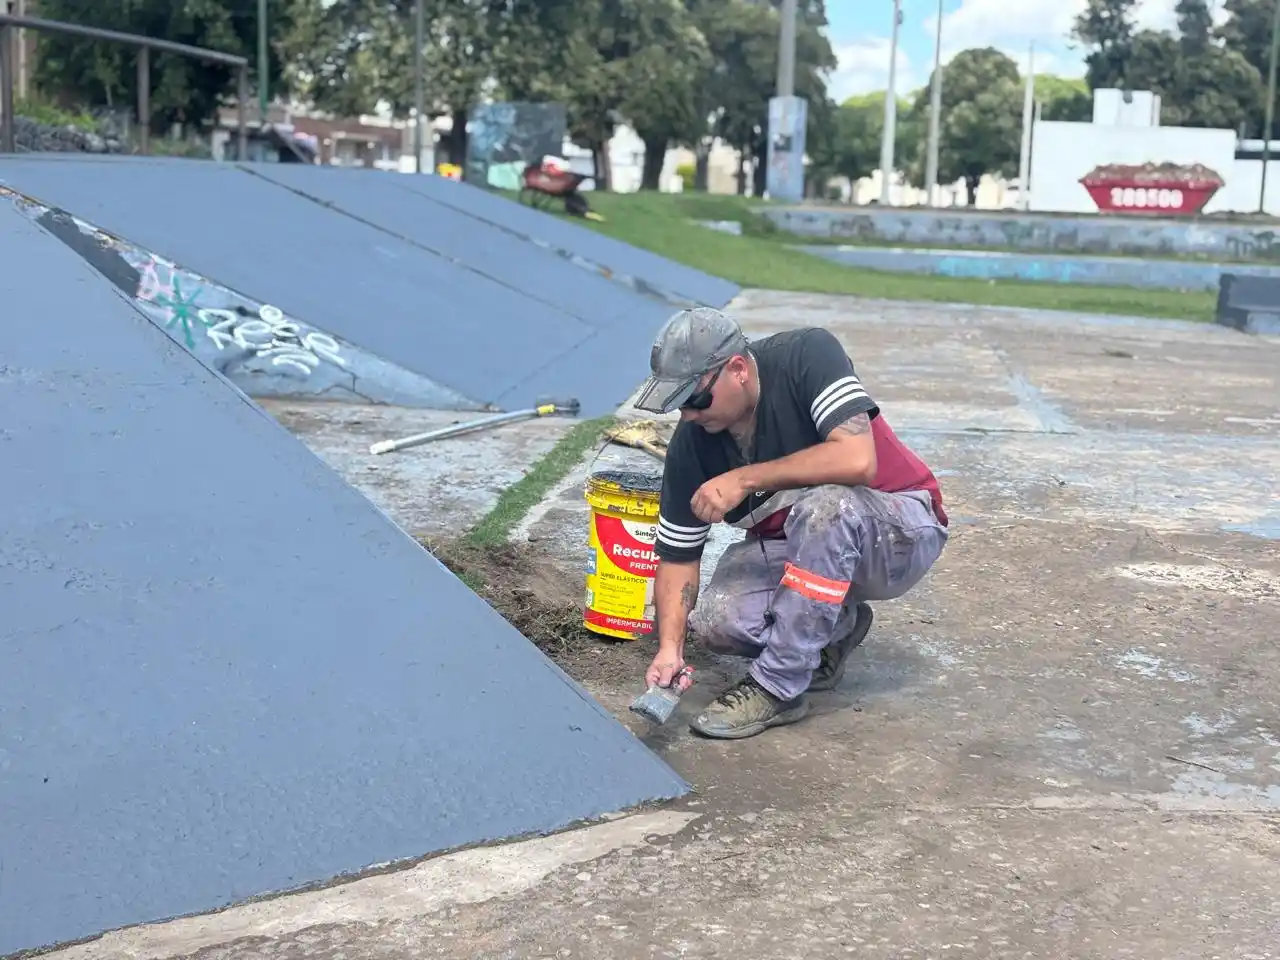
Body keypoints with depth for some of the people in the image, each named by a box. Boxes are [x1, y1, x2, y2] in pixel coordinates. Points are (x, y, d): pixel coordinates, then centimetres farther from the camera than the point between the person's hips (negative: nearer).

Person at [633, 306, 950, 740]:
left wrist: (745, 480, -31)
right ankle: (832, 627, 10)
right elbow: (677, 556, -6)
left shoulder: (807, 354, -24)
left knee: (825, 505, -37)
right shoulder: (692, 443, -11)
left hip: (901, 530, -5)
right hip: (785, 545, 5)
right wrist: (669, 648, -20)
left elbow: (857, 460, -36)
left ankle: (776, 687, -22)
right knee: (714, 621, -21)